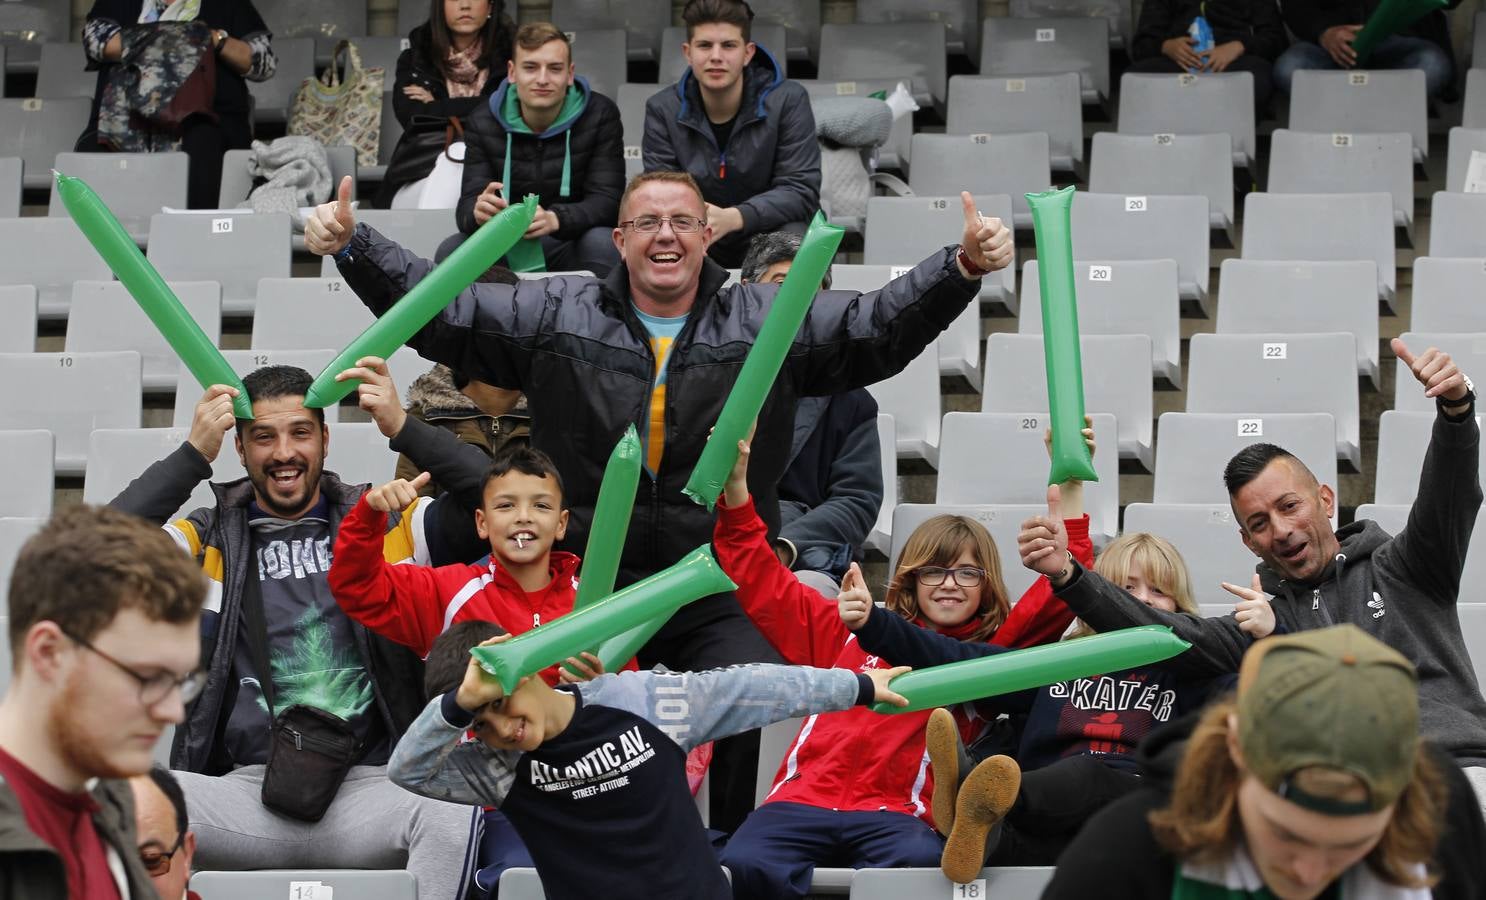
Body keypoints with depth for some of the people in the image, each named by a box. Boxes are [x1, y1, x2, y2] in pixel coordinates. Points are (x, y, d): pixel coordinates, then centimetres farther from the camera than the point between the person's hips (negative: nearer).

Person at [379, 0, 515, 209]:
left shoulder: (509, 53, 12)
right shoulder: (414, 59, 16)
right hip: (420, 175, 1)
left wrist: (436, 106, 0)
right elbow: (409, 115, -1)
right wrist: (470, 109, -4)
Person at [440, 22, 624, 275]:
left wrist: (555, 219, -38)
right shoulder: (483, 122, -3)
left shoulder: (600, 115, -8)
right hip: (508, 249, 1)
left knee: (602, 243, -34)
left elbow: (607, 200, -16)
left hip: (571, 245, -1)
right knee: (451, 251, -26)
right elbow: (468, 204, -10)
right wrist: (479, 212, -38)